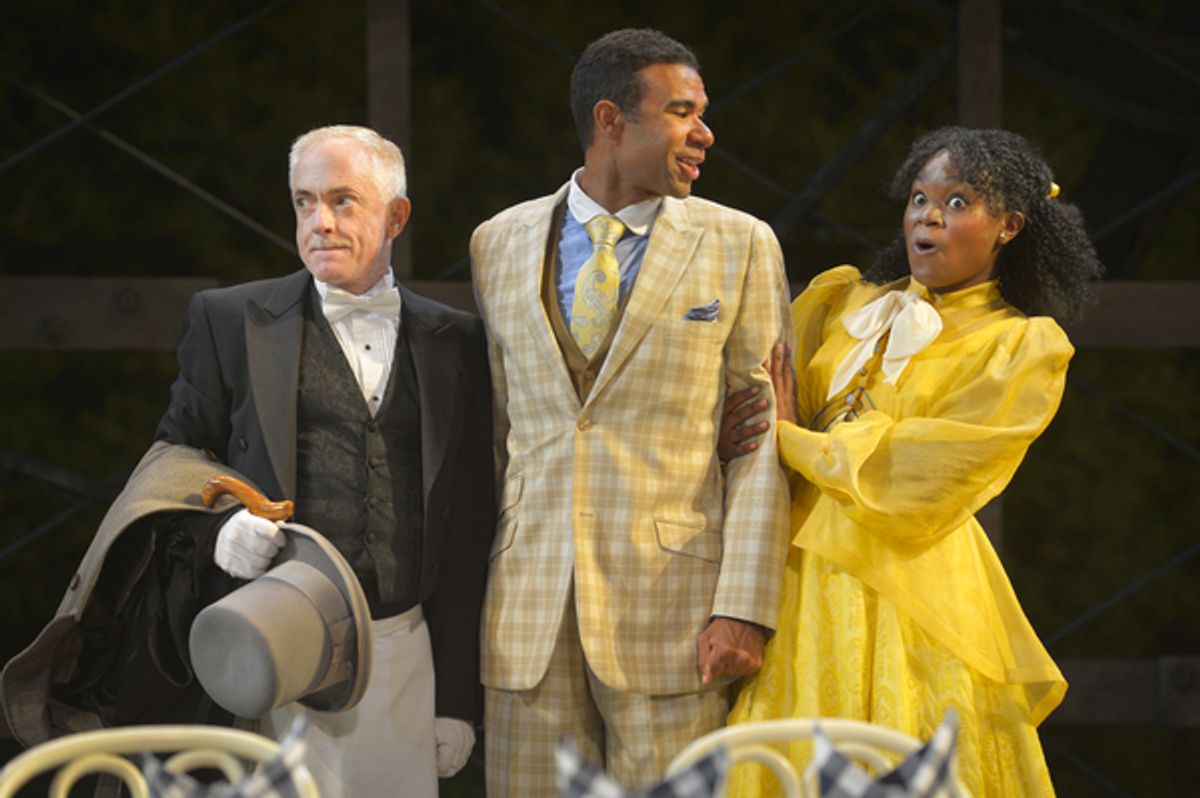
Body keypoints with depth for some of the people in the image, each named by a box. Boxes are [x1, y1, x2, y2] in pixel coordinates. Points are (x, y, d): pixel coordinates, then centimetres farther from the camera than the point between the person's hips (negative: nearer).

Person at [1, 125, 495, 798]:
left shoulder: (457, 341, 11)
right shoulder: (231, 321, 8)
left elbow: (470, 535, 10)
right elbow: (176, 465, 10)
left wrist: (459, 699, 7)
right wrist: (214, 528, -15)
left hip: (403, 661, 2)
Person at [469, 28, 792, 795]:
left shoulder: (739, 245, 3)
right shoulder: (500, 243, 10)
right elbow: (493, 425, 14)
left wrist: (745, 611, -9)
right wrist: (468, 589, 8)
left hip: (672, 607, -2)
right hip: (529, 610, 2)